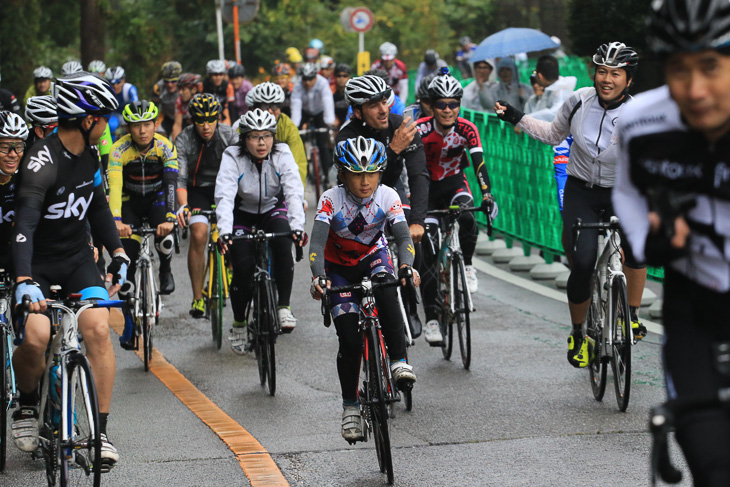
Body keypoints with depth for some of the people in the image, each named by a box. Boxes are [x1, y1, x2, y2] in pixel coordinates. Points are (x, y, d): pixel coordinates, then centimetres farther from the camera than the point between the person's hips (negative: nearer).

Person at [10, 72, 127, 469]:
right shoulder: (42, 161, -23)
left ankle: (100, 432, -12)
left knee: (97, 329, -17)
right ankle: (26, 406, 7)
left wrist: (118, 253, 11)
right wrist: (24, 281, -46)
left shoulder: (89, 156, 3)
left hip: (77, 258, 5)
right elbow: (24, 223, -34)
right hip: (37, 262, -5)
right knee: (36, 337, -25)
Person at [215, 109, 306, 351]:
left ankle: (284, 307, -24)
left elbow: (294, 192, -28)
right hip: (242, 215, -1)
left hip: (272, 211, 1)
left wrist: (298, 227, -44)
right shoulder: (233, 157, -21)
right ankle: (238, 324, 7)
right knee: (243, 268, -17)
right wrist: (225, 232, -47)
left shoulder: (282, 154, -18)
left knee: (282, 242, -32)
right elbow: (224, 197, -32)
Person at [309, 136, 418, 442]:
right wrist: (319, 277, -52)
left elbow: (403, 236, -30)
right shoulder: (332, 200, -26)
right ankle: (350, 407, 5)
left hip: (373, 257, 1)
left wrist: (406, 266, -50)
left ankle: (398, 362, -31)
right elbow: (317, 243, -35)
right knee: (350, 340, -11)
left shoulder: (387, 197, -22)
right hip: (339, 268, -1)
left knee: (386, 291, -36)